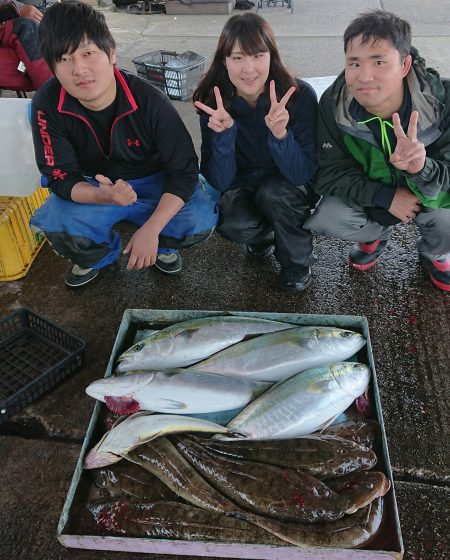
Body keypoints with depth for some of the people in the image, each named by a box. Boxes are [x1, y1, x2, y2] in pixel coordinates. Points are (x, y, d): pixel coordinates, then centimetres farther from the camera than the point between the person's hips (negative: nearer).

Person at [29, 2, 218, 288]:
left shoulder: (150, 101, -26)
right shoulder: (48, 105, -21)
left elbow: (184, 170, -22)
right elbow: (61, 177, -17)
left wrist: (151, 230, -32)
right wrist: (102, 195, -41)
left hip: (155, 182, -1)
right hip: (93, 187, 1)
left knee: (201, 219, -27)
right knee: (54, 223, -27)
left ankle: (162, 243, 9)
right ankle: (98, 254, 9)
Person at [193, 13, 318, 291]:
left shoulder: (300, 95, -22)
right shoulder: (214, 103, -17)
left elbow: (303, 173, -25)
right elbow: (220, 183, -19)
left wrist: (280, 133, -42)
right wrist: (223, 133, -35)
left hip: (290, 188, -1)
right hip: (244, 187, 1)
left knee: (274, 193, -34)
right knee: (233, 225, -29)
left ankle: (298, 264, -5)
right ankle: (264, 234, 9)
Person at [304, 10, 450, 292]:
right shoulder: (334, 104, -23)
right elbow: (329, 173, -19)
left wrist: (422, 168, -48)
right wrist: (386, 197, -31)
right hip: (370, 195, 1)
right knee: (326, 218, -25)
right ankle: (376, 234, 13)